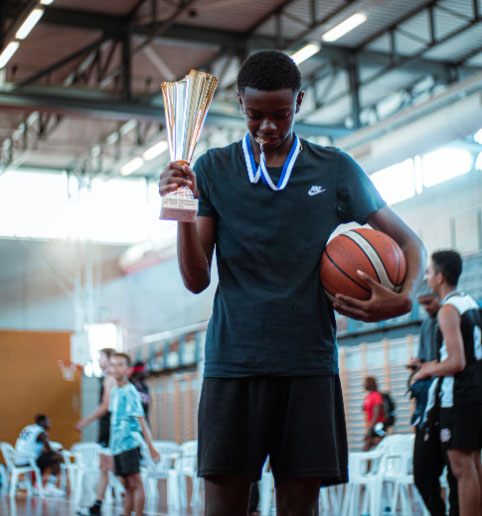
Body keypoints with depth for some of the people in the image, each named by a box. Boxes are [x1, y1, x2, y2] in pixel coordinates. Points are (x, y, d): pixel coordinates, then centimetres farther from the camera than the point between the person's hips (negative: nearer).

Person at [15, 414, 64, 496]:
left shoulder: (26, 429, 18)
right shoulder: (42, 433, -6)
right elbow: (49, 450, -10)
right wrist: (58, 454, 9)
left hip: (18, 461, 9)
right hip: (29, 461, -9)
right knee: (57, 458, 1)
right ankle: (51, 486, 2)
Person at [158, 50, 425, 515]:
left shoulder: (337, 171, 7)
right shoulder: (212, 170, 7)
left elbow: (407, 242, 12)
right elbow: (196, 280, 4)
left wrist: (403, 299, -9)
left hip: (309, 360, 1)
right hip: (234, 360, 0)